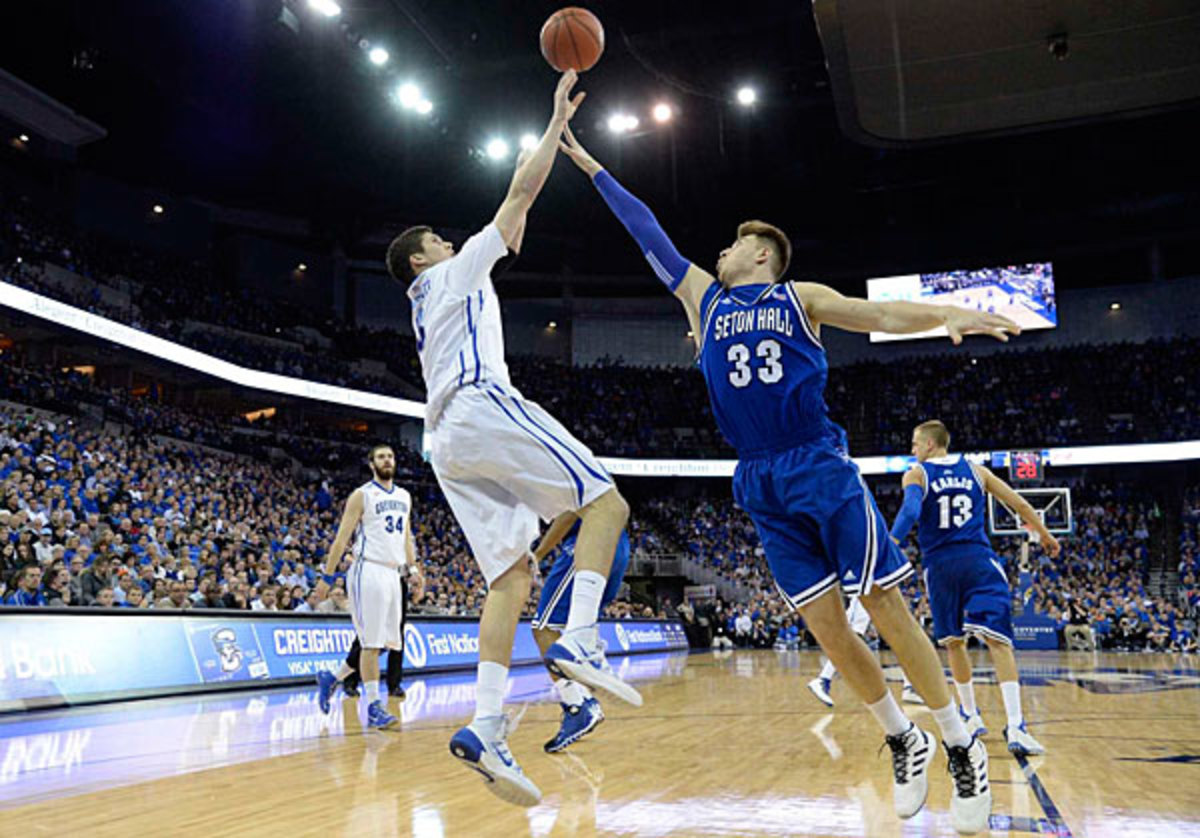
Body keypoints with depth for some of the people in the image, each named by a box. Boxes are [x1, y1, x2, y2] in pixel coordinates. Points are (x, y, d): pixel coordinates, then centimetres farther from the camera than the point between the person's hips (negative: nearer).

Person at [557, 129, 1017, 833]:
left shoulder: (800, 297, 7)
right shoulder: (702, 295, 16)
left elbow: (879, 314, -3)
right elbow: (646, 230, 19)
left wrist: (949, 314, -21)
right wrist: (591, 167, 24)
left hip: (821, 467, -3)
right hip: (761, 484, 4)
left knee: (885, 603, -3)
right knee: (825, 623, 2)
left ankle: (964, 749, 10)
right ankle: (904, 741, 20)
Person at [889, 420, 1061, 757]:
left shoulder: (916, 474, 4)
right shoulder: (975, 470, 13)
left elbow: (910, 511, -16)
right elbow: (1020, 505, 18)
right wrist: (1045, 535, 32)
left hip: (940, 566, 0)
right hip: (979, 561, 1)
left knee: (953, 643, 16)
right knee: (998, 639, -8)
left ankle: (971, 717, 26)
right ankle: (1015, 726, -21)